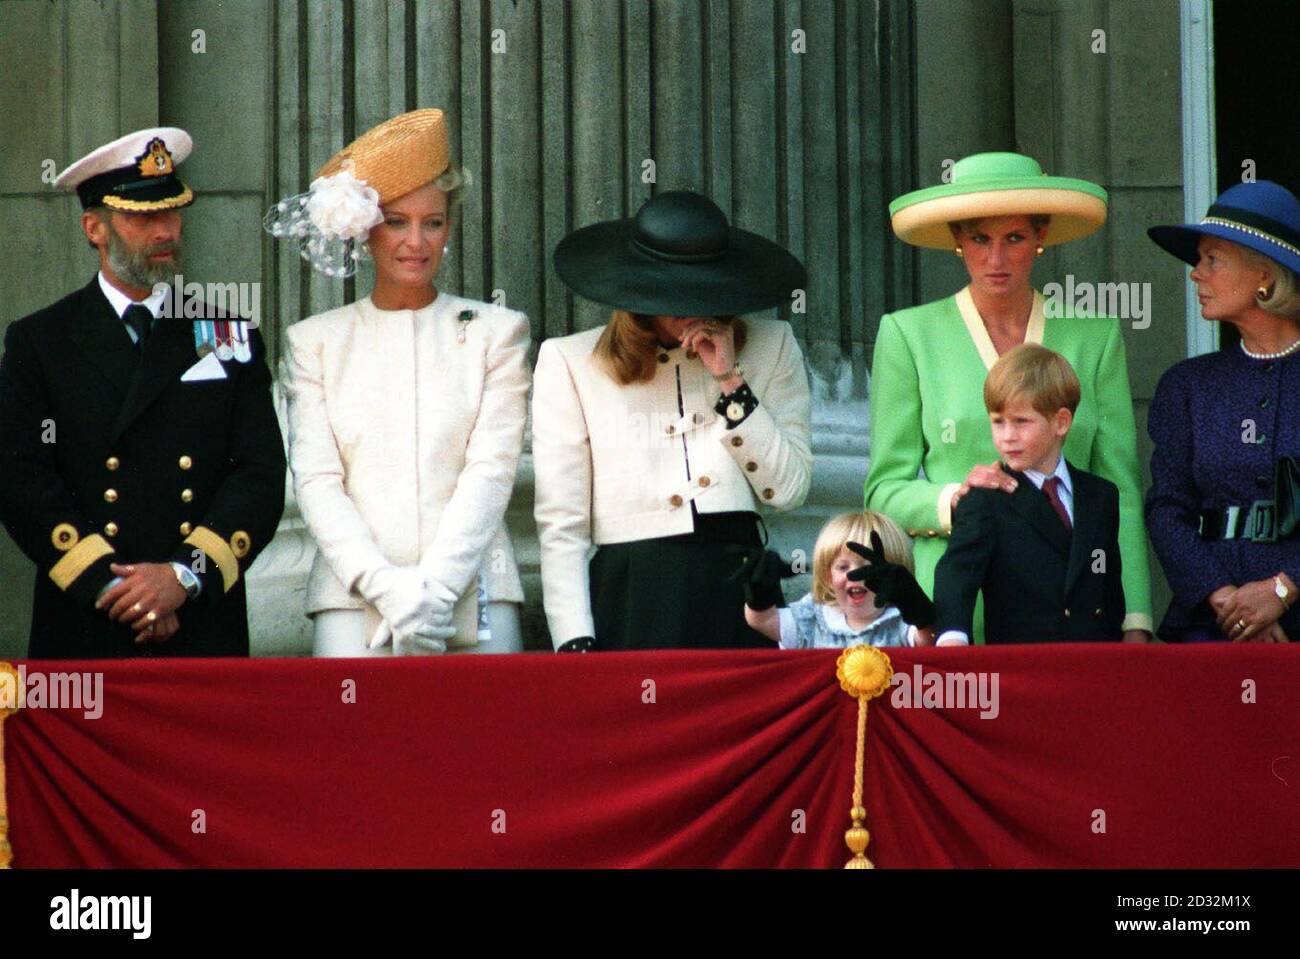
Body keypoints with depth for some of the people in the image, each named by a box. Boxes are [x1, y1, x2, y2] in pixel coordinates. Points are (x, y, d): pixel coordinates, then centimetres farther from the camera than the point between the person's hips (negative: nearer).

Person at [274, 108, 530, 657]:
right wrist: (384, 585, -11)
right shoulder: (315, 341, 12)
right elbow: (315, 481, 3)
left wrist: (435, 587, -12)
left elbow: (491, 471, 1)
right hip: (353, 604, 0)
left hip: (474, 598, 0)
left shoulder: (497, 333, 11)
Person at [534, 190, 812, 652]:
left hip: (738, 594, 2)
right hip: (628, 607, -2)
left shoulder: (770, 346, 11)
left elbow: (788, 490, 4)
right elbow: (561, 525, 1)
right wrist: (575, 645, -7)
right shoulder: (569, 362, 4)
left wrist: (732, 381, -3)